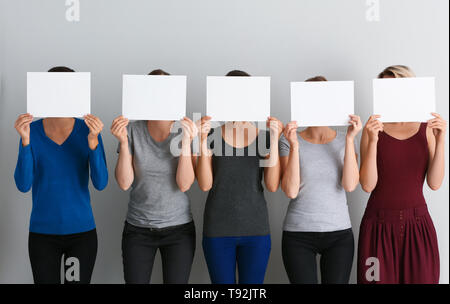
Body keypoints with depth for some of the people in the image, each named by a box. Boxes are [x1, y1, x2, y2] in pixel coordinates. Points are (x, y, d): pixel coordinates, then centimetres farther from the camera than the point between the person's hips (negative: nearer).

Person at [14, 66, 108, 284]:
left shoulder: (88, 130, -6)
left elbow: (100, 183, -14)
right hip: (42, 233, 0)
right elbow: (23, 185, -12)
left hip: (82, 231, 0)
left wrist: (93, 142, -27)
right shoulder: (32, 130, -5)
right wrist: (25, 141, -24)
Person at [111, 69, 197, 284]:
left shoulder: (186, 131, -7)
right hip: (138, 229, 0)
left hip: (178, 228, 0)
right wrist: (123, 142, -21)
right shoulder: (133, 131, -6)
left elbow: (184, 184, -14)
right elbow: (124, 183, -10)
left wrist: (186, 142, -24)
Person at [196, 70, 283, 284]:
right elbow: (205, 184, -7)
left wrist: (274, 141, -14)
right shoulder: (212, 134, 0)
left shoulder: (264, 136, 3)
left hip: (255, 229, 1)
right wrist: (203, 141, -17)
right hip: (218, 229, -1)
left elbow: (273, 186, -6)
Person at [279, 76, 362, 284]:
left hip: (339, 233, 2)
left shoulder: (344, 141, 4)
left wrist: (350, 139, -12)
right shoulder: (289, 142, 0)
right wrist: (294, 146, -17)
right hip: (298, 234, -1)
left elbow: (350, 185, -10)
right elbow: (291, 191, -10)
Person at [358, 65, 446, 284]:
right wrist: (373, 141, -20)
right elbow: (367, 185, -10)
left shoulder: (426, 129, 4)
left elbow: (434, 183, -3)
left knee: (420, 278, 4)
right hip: (379, 225, -2)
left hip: (417, 224, 2)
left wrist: (440, 140, -13)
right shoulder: (373, 129, -1)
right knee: (379, 278, 1)